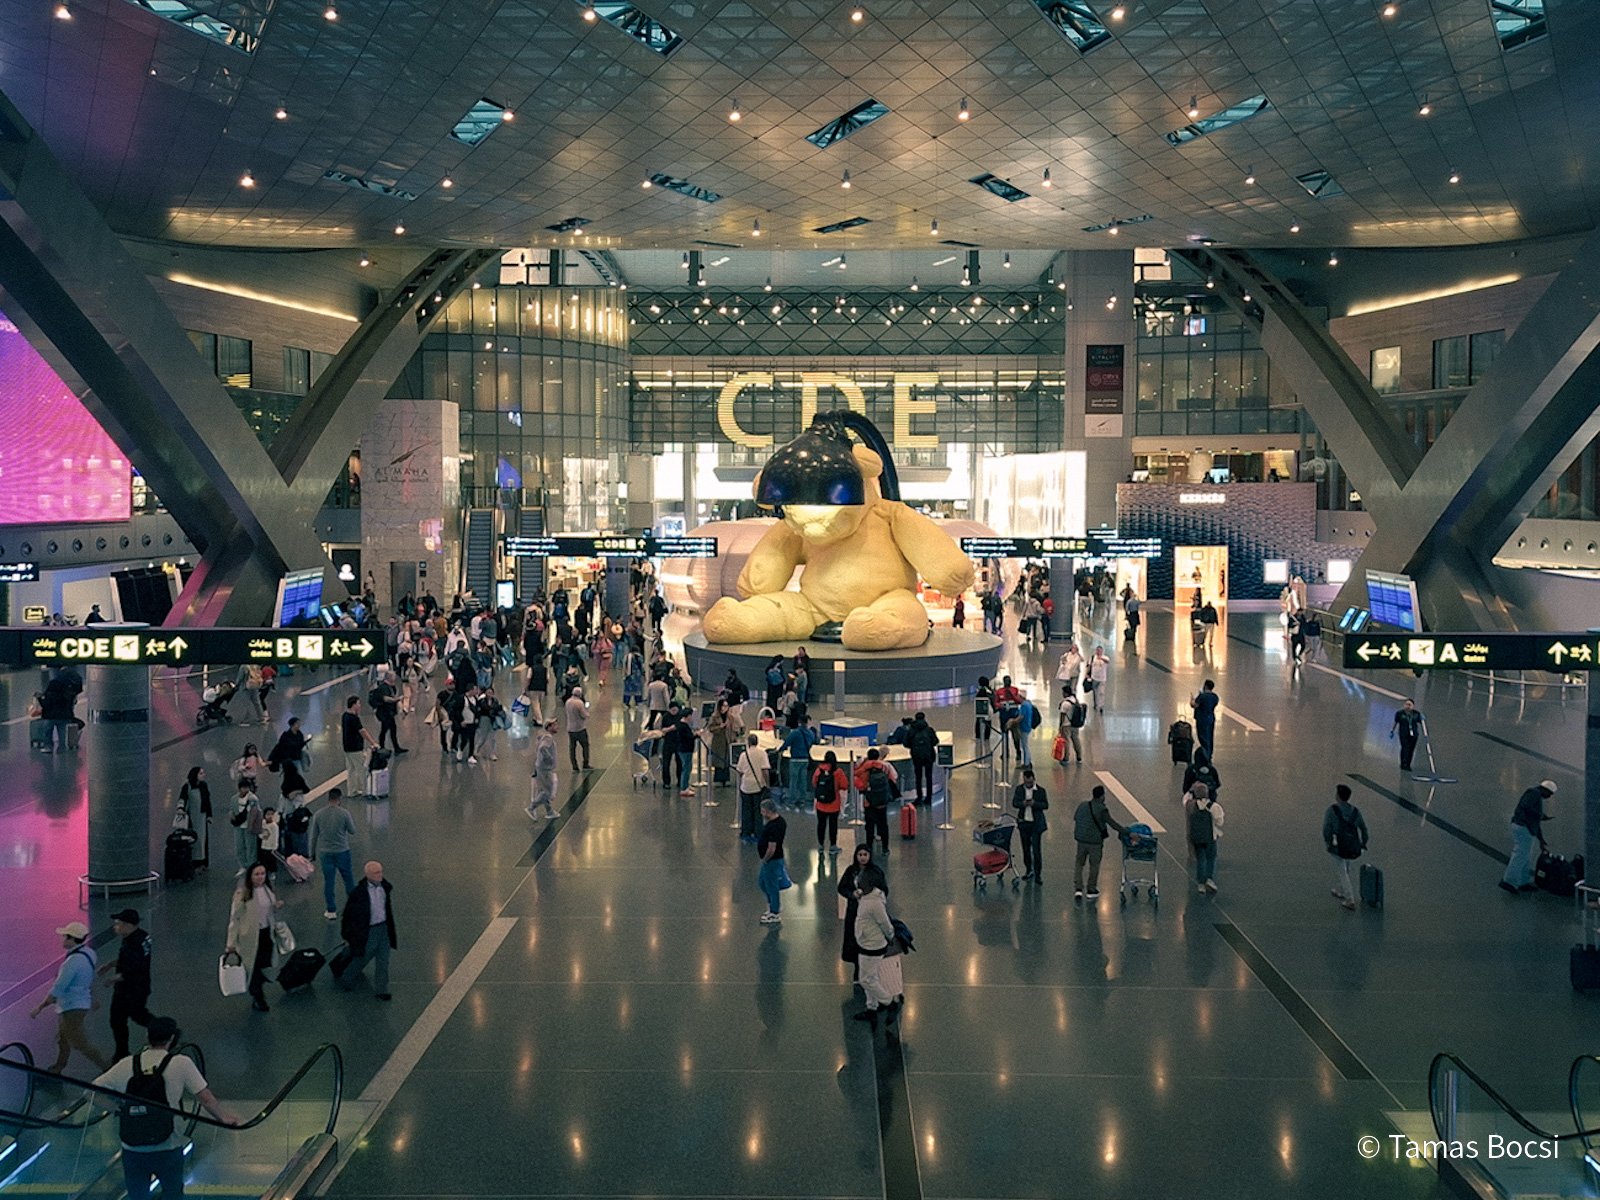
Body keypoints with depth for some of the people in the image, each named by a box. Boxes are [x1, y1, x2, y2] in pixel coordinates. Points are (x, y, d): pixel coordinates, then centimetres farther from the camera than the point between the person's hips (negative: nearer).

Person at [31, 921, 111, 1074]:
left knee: (81, 1045, 2)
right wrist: (92, 999, 27)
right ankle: (57, 1069, 43)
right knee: (62, 1040, 26)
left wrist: (40, 1007, -14)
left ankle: (108, 1069, 5)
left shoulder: (73, 961, -28)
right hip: (81, 1002, 9)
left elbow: (57, 989, -24)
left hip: (72, 1008, -9)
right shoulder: (88, 952, 0)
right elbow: (91, 979, 15)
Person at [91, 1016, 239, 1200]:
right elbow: (206, 1098, -5)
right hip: (168, 1150, -2)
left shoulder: (127, 1065, 0)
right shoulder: (181, 1063, -6)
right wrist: (224, 1117, 10)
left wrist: (122, 1105, 9)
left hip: (132, 1151, 2)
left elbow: (93, 1094, 0)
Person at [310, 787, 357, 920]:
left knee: (328, 881, 9)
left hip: (325, 852, 1)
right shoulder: (344, 813, -12)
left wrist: (313, 853, 13)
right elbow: (352, 831, -2)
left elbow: (314, 835, 1)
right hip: (342, 851, -1)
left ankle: (331, 911, 13)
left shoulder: (319, 814, -5)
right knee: (348, 878, 16)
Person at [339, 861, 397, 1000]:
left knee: (383, 962, 13)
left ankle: (380, 990, 28)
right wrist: (347, 936, -6)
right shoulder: (359, 892, -23)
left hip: (383, 928, 5)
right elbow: (349, 914, -13)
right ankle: (345, 980, 41)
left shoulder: (385, 887, -5)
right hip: (368, 931, -5)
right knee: (361, 959, 14)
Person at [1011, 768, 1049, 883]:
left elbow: (1046, 805, -7)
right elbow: (1014, 803, 0)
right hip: (1023, 822, 4)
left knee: (1036, 850, -6)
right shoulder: (1019, 789, 2)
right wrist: (1023, 803, -22)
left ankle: (1038, 875, -1)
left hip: (1036, 823, -4)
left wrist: (1034, 803, -25)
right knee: (1026, 848, 13)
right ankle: (1029, 870, 28)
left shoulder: (1040, 790, -7)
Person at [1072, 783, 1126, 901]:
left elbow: (1075, 818, 13)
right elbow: (1113, 824, -16)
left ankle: (1078, 888, 7)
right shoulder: (1102, 810, -18)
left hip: (1081, 839, 4)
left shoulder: (1082, 805, -1)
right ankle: (1091, 890, 19)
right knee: (1094, 865, 11)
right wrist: (1127, 833, -10)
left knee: (1079, 863, 16)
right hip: (1095, 841, -4)